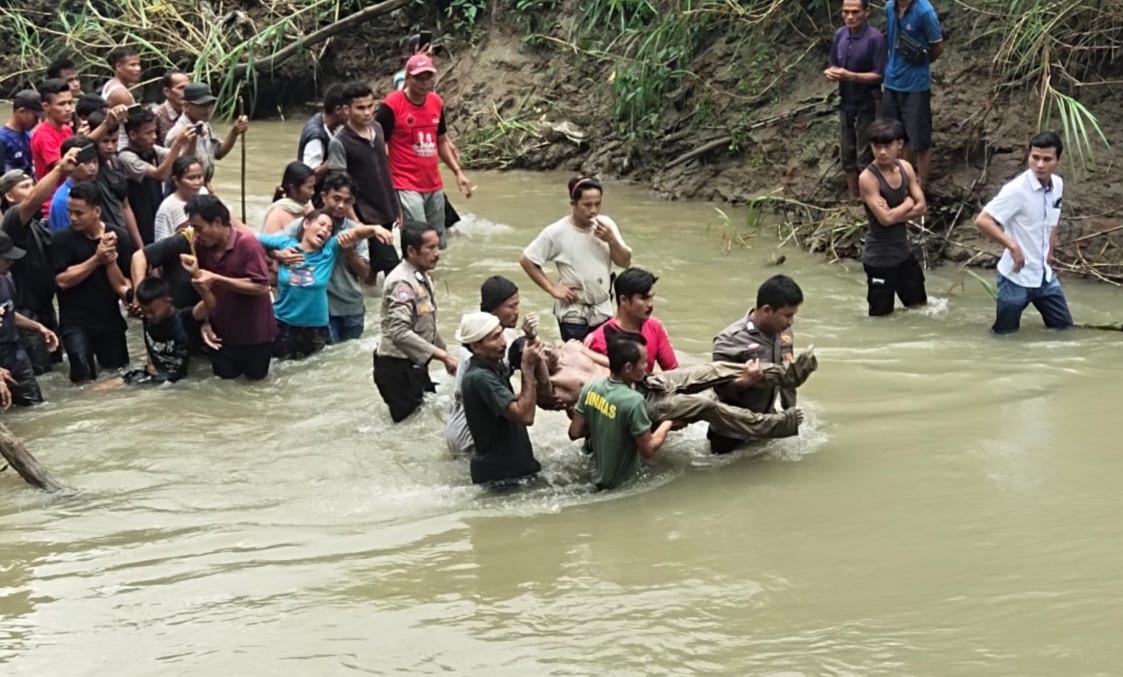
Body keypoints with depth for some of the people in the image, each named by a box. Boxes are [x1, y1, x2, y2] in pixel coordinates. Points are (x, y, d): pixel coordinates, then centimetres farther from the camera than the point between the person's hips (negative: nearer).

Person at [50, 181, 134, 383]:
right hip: (75, 324, -3)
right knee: (85, 382, -15)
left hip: (111, 321, 3)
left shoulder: (119, 238, -2)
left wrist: (111, 259, -21)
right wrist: (97, 259, -19)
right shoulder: (62, 238, -6)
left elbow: (122, 285, -4)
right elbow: (63, 280, -15)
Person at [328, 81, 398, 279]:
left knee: (372, 271, 14)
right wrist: (356, 224, -20)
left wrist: (396, 206, 16)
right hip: (365, 217, -7)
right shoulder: (339, 143, -16)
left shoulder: (377, 129, 5)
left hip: (385, 212, 7)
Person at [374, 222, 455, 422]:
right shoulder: (402, 283, -21)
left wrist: (445, 354, 18)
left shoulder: (422, 277, 10)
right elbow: (400, 333, -32)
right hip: (397, 368, -10)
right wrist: (442, 355, -32)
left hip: (415, 365, 10)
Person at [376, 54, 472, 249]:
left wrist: (458, 172, 14)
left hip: (435, 186, 7)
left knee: (438, 243, 12)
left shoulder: (437, 102, 7)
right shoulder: (392, 105, -13)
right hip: (406, 187, -7)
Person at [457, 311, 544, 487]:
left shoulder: (494, 366, 7)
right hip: (500, 475, -9)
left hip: (511, 465, 9)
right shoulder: (479, 377, -24)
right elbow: (525, 416, -28)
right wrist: (528, 369, -24)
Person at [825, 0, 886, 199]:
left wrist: (849, 75, -26)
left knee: (865, 157, 1)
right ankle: (854, 199, 27)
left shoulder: (875, 38, -18)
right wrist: (831, 72, -12)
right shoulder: (840, 35, 1)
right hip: (846, 103, 6)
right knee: (846, 154, 13)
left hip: (867, 105, -6)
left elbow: (879, 75, -17)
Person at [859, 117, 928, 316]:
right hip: (879, 258, -7)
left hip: (904, 252, 7)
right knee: (881, 316, 4)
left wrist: (896, 213, -18)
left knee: (920, 307, 20)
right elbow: (885, 218, -27)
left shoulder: (906, 168, -1)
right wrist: (907, 204, -10)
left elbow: (922, 207, -3)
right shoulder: (868, 178, -22)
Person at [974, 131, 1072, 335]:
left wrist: (1050, 250, 13)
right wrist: (1012, 246, -29)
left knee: (1064, 325, 14)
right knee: (1005, 332, 4)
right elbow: (982, 220, -26)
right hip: (1017, 277, -6)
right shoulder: (1016, 189, -22)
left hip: (1044, 275, 6)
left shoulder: (1058, 185, 0)